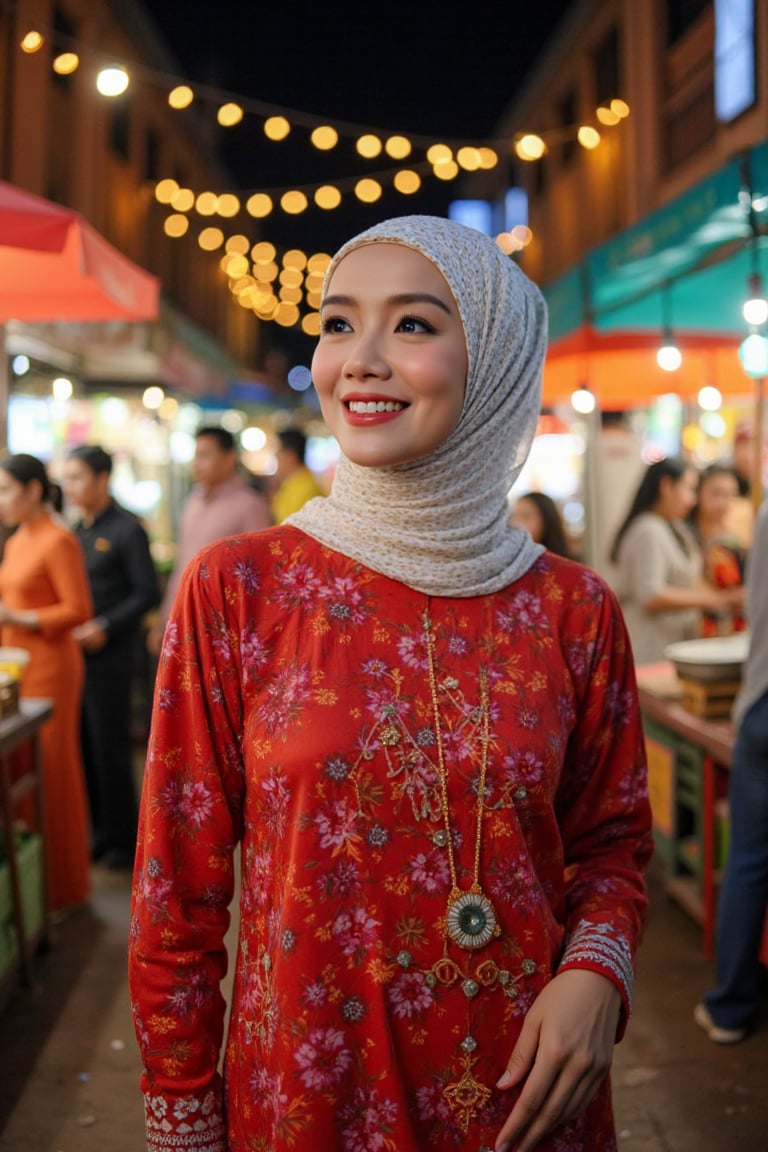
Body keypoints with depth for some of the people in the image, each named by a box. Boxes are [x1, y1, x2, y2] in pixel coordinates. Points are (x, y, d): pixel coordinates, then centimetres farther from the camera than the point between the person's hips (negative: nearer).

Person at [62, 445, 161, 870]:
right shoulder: (76, 529, 12)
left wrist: (103, 627, -17)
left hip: (109, 654, -7)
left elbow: (148, 593, -11)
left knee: (110, 746, 0)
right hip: (74, 650, 7)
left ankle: (123, 839, 13)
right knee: (84, 744, 10)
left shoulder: (126, 530, -9)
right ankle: (100, 832, 22)